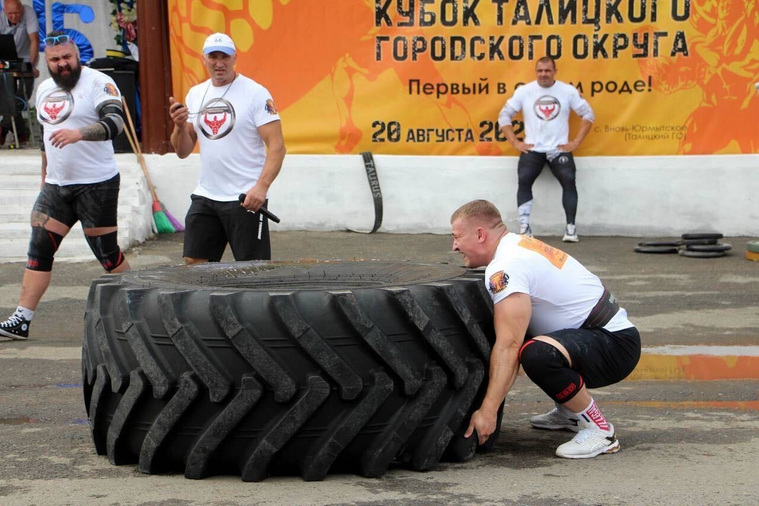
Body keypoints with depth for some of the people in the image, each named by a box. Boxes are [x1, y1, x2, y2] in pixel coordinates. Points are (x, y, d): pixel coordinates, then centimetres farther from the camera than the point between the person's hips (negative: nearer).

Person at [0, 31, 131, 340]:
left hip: (96, 184, -7)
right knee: (39, 248, 1)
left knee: (106, 252, -2)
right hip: (56, 185, 7)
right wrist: (45, 176, 26)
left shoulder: (98, 83, -10)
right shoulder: (45, 89, 15)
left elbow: (115, 123, -24)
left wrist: (78, 133, -39)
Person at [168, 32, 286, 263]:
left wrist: (261, 186, -27)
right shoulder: (195, 94, 11)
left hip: (245, 199, -6)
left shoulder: (256, 94, -7)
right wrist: (180, 126, -9)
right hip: (204, 197, 6)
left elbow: (276, 145, -13)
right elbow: (183, 152, 12)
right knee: (193, 263, 7)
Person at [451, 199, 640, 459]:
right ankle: (570, 414, 27)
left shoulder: (506, 267, -18)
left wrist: (488, 411, -28)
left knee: (537, 354, -36)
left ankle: (599, 430, -16)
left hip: (615, 344, -11)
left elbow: (508, 346, -27)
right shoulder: (517, 243, 14)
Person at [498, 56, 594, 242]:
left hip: (560, 149, 0)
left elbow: (588, 114, 7)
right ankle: (524, 227, -16)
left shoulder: (568, 91, 1)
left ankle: (570, 227, -13)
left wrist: (576, 141, -1)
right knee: (524, 180, -22)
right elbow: (504, 115, 7)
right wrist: (515, 142, -2)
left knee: (568, 180, -22)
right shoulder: (524, 91, 2)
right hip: (532, 149, 0)